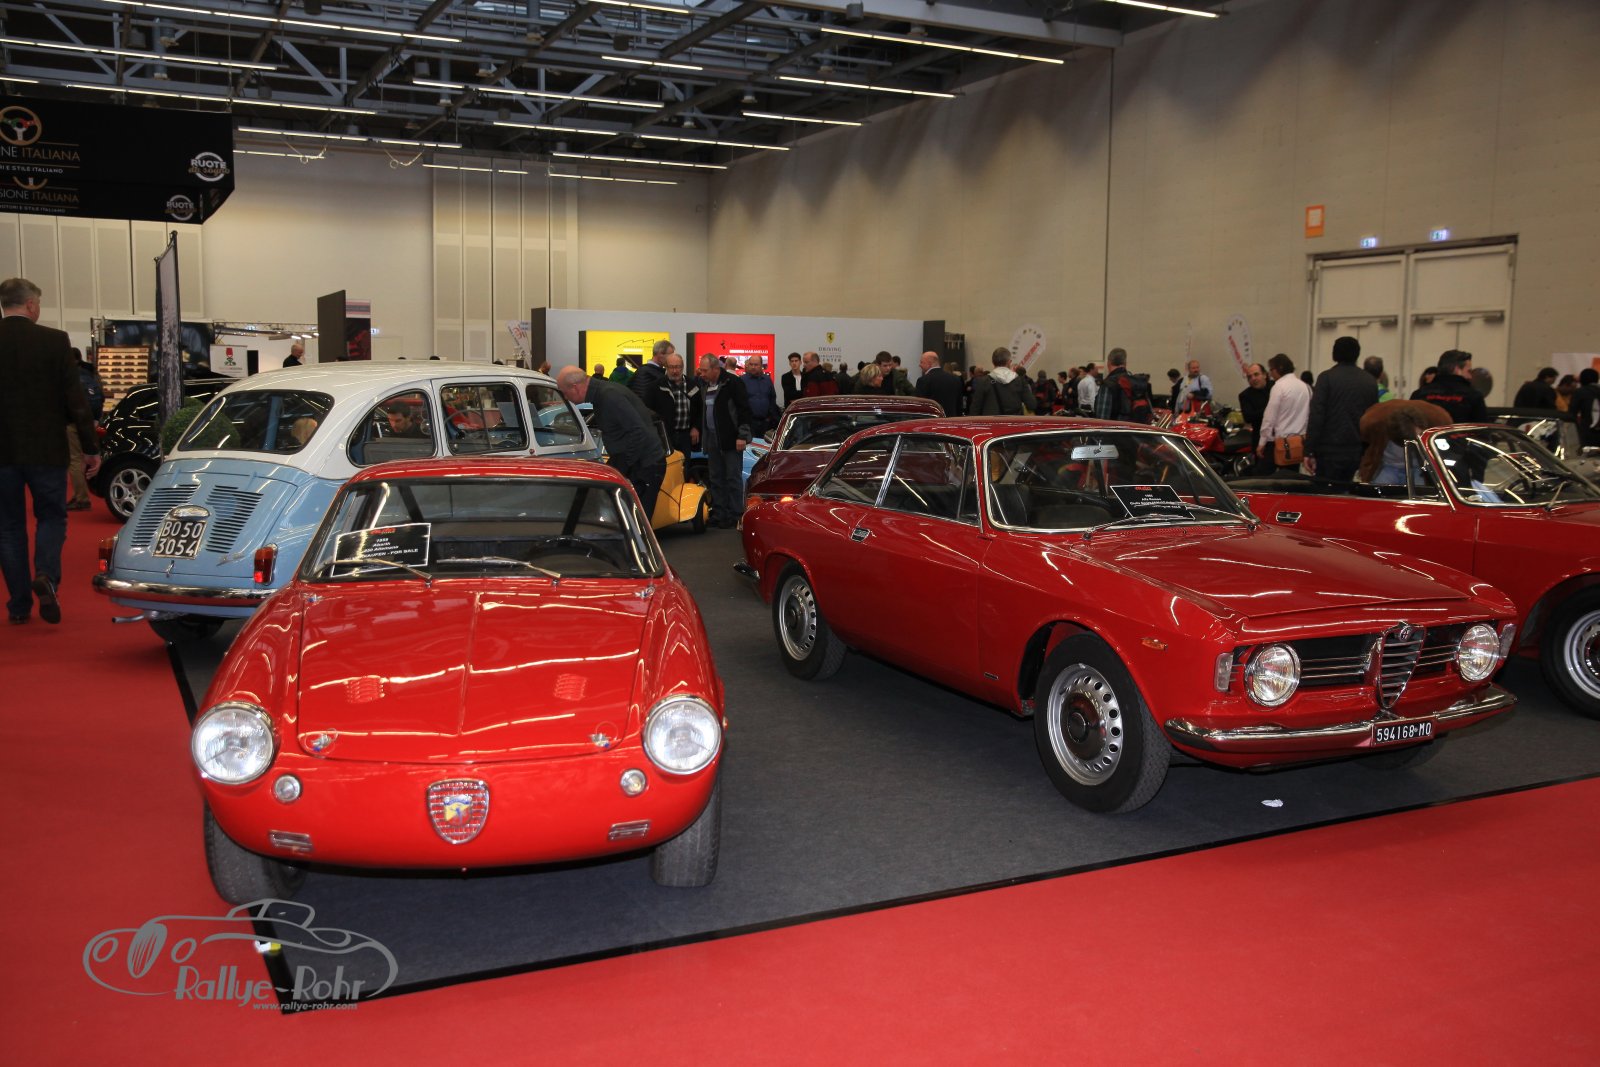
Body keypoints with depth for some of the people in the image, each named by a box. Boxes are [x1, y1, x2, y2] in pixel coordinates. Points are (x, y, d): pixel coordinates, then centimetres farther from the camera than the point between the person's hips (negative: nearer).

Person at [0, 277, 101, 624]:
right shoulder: (54, 341, -8)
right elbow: (75, 399, -8)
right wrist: (91, 448, -1)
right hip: (46, 449, -2)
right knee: (51, 516, 14)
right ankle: (45, 575, -11)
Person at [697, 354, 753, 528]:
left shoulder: (732, 382, -10)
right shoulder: (703, 384, 10)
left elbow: (744, 409, -12)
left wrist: (742, 436, -15)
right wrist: (700, 432, 12)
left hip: (731, 439, -7)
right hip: (712, 438, 7)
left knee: (733, 478, -2)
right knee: (716, 479, 12)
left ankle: (735, 515, 3)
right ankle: (719, 513, 19)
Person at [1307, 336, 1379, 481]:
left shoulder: (1326, 377, -7)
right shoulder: (1371, 381, 8)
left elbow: (1316, 416, -12)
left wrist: (1309, 451, -10)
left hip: (1330, 451, -5)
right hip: (1357, 451, 5)